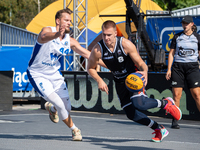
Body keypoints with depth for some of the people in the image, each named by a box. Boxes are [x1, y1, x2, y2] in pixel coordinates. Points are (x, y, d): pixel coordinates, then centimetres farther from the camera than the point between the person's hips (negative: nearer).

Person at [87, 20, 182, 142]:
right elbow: (91, 68, -2)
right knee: (131, 114, -2)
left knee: (139, 104, -28)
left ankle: (166, 103, 1)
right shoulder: (98, 50, -19)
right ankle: (159, 129, 18)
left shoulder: (126, 44, -24)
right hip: (120, 82, 4)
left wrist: (144, 72, -39)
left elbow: (141, 63, -17)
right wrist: (99, 81, -18)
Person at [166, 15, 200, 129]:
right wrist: (169, 69, 3)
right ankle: (175, 121, 4)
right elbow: (171, 53, 11)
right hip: (178, 67, 1)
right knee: (176, 95, -3)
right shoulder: (177, 37, 9)